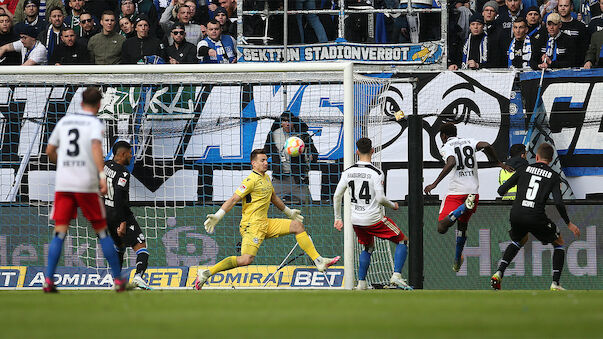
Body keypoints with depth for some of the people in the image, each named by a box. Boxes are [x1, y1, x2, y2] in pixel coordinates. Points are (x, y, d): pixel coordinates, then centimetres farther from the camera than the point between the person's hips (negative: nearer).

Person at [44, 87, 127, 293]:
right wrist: (102, 175, -28)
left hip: (63, 184, 3)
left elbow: (50, 151, 19)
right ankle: (118, 279, 10)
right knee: (102, 232, 7)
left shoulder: (64, 121, 13)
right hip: (87, 185, -3)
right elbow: (96, 147, -20)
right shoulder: (95, 124, -1)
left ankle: (48, 280, -12)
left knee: (59, 233, 1)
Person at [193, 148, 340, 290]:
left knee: (298, 225, 5)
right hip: (252, 225, -9)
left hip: (266, 224, 9)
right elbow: (233, 199, -18)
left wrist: (289, 212, 43)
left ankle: (319, 261, 7)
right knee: (246, 260, -24)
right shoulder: (251, 180, -13)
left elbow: (273, 197, 32)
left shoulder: (266, 178, 14)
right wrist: (217, 216, -27)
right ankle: (206, 273, -18)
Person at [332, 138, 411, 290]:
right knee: (402, 242, 7)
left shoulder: (348, 172, 1)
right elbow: (380, 199, -19)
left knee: (367, 248, 27)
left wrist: (338, 218, 15)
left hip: (356, 220, 5)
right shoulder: (376, 173, -14)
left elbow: (337, 196, 4)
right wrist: (393, 205, 3)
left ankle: (361, 283, 21)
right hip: (374, 219, -5)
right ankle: (396, 276, -8)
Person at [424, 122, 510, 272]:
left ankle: (465, 206, -29)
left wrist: (434, 184, -20)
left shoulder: (447, 147, 1)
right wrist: (499, 163, 10)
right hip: (473, 191, 5)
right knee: (462, 224, 26)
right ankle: (457, 262, 31)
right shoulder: (469, 142, 14)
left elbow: (451, 163, -19)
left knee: (441, 228, -11)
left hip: (456, 192, -5)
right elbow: (486, 146, -4)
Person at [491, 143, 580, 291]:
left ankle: (498, 274, 16)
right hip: (536, 216, -3)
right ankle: (555, 284, 8)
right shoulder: (553, 176, 5)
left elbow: (501, 191, 9)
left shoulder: (524, 169, 11)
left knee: (519, 240, 34)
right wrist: (569, 224, 6)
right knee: (559, 243, 19)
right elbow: (558, 203, -6)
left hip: (516, 214, 3)